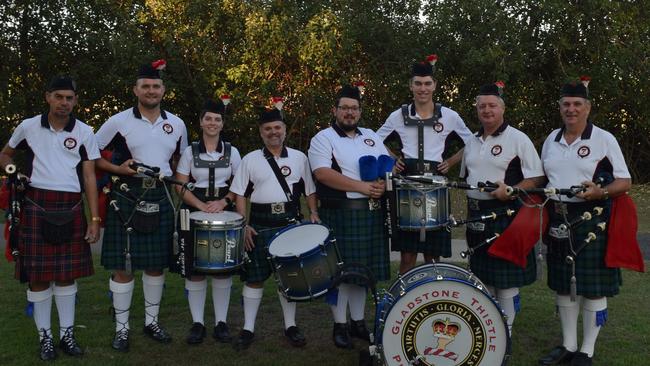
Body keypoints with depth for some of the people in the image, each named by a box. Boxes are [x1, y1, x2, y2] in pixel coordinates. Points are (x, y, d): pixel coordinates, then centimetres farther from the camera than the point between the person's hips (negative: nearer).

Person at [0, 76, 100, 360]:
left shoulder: (84, 132, 3)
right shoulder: (28, 127, 3)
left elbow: (89, 178, 2)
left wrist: (94, 219, -2)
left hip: (71, 209, 1)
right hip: (37, 206, 0)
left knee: (67, 273, 7)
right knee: (38, 274, 3)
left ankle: (67, 333, 19)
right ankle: (45, 337, 15)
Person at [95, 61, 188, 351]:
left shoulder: (177, 124, 7)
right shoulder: (118, 122, -4)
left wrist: (169, 178, 8)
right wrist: (118, 169, -13)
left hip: (161, 198, 4)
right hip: (127, 198, -3)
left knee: (156, 264, 11)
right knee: (123, 266, 0)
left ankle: (152, 322, 25)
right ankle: (121, 328, 13)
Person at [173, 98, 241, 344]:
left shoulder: (232, 152, 5)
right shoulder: (190, 151, 2)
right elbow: (181, 186, -1)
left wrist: (223, 202, -12)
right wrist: (202, 205, -16)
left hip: (224, 213, 1)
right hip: (195, 213, -1)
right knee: (194, 268, -1)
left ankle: (221, 322, 12)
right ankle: (197, 323, 9)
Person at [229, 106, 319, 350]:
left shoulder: (299, 157, 9)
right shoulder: (250, 160, 4)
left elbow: (309, 190, 12)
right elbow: (240, 195, 2)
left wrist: (313, 213, -4)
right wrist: (244, 225, -7)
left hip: (291, 222, 1)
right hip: (260, 224, -1)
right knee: (254, 277, 3)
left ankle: (291, 326, 21)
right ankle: (248, 329, 13)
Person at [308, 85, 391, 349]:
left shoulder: (371, 137, 17)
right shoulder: (323, 138, -2)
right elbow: (323, 173, -17)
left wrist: (383, 184, -8)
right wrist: (362, 187, -20)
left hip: (370, 213, 5)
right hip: (339, 213, -5)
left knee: (362, 268, 11)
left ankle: (358, 321, 23)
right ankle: (340, 325, 11)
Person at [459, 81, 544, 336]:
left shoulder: (518, 139, -7)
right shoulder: (472, 142, 13)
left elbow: (537, 178, -10)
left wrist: (510, 191, -24)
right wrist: (470, 205, 11)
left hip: (506, 215, -6)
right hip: (477, 216, 7)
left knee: (506, 279, -1)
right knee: (482, 275, 14)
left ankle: (505, 332, 12)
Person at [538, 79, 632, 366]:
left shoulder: (604, 139, -5)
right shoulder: (551, 139, 10)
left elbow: (625, 182, -5)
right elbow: (542, 178, 20)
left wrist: (600, 193, -23)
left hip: (591, 220, -5)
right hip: (558, 219, 5)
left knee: (593, 287, 2)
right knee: (563, 285, 11)